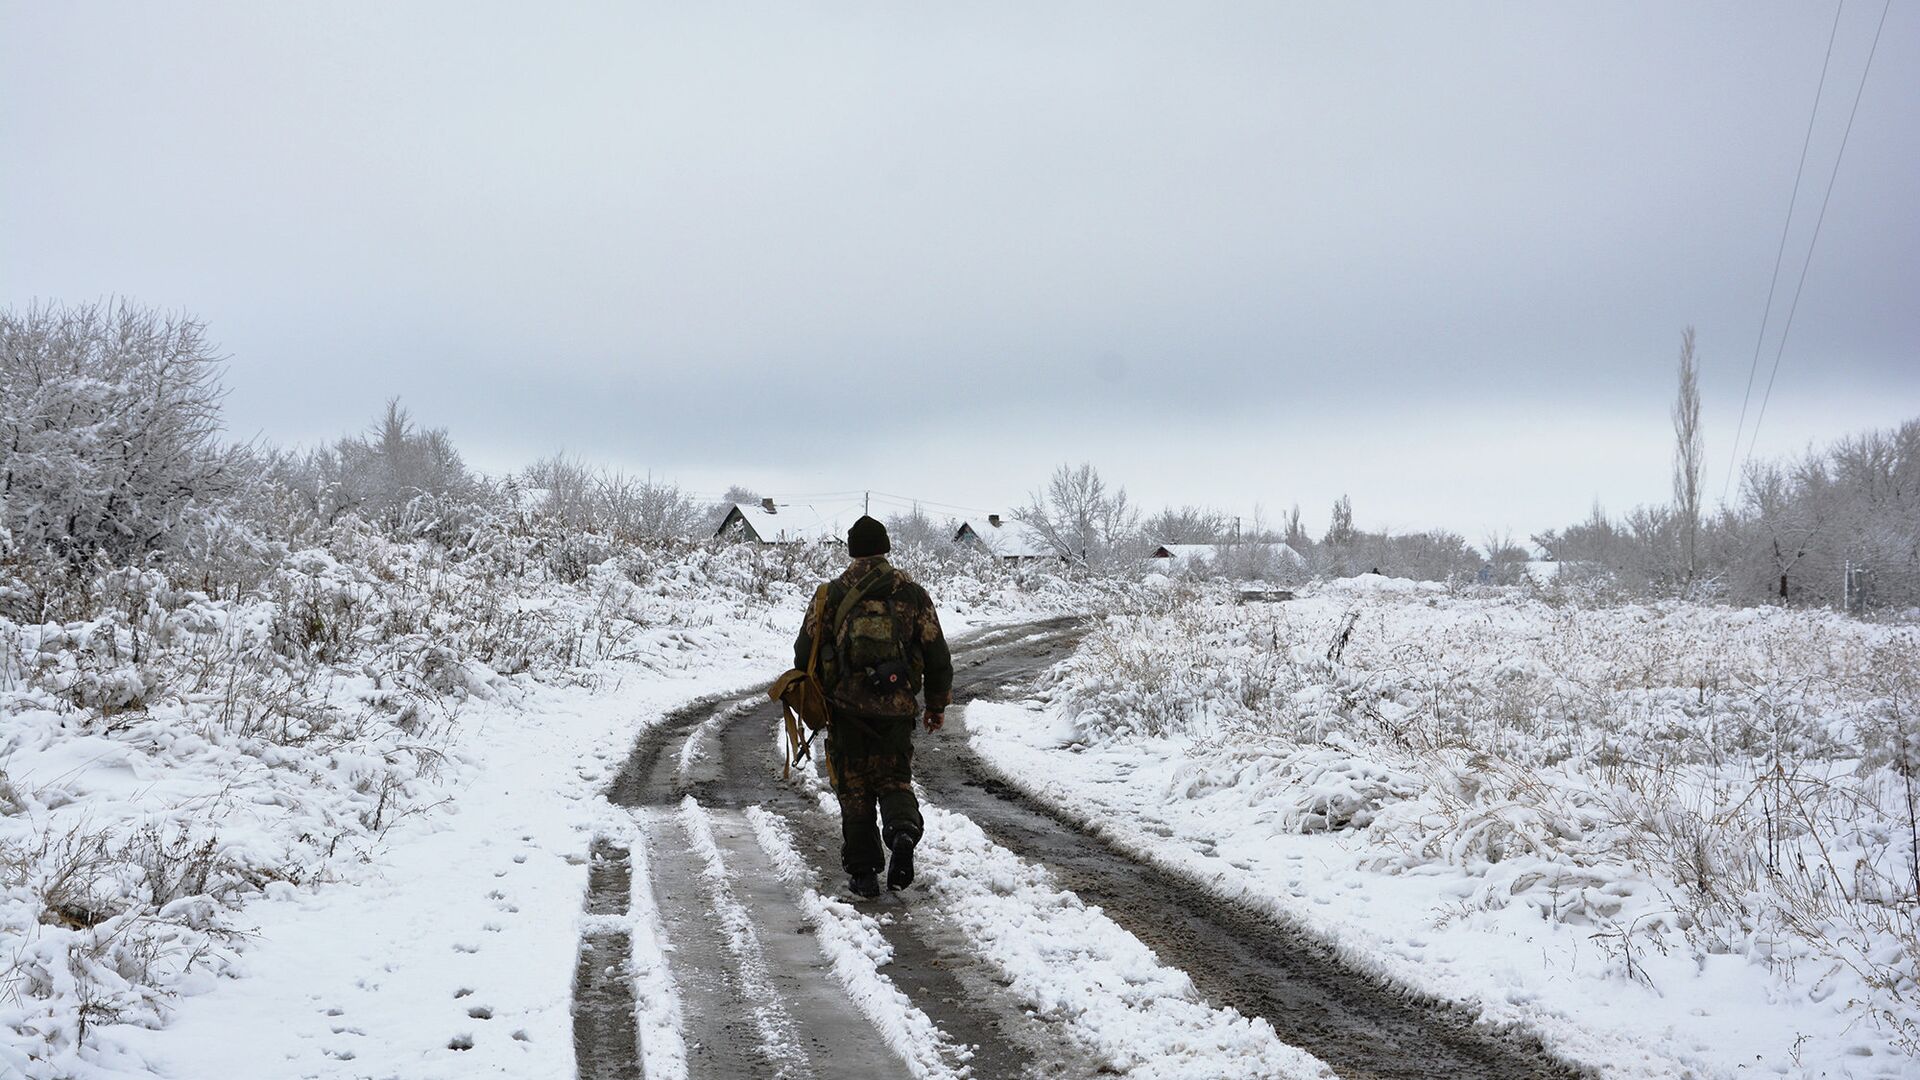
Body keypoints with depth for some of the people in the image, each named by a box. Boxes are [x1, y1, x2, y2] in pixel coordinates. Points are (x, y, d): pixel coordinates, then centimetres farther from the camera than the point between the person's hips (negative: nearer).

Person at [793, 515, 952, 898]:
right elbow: (937, 655, 6)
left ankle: (863, 872, 8)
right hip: (897, 709, 1)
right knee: (894, 780, 14)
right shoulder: (913, 595, 4)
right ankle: (903, 831, -16)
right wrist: (937, 705, 18)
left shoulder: (831, 595, 2)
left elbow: (804, 653, 3)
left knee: (855, 790, 9)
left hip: (846, 708, -1)